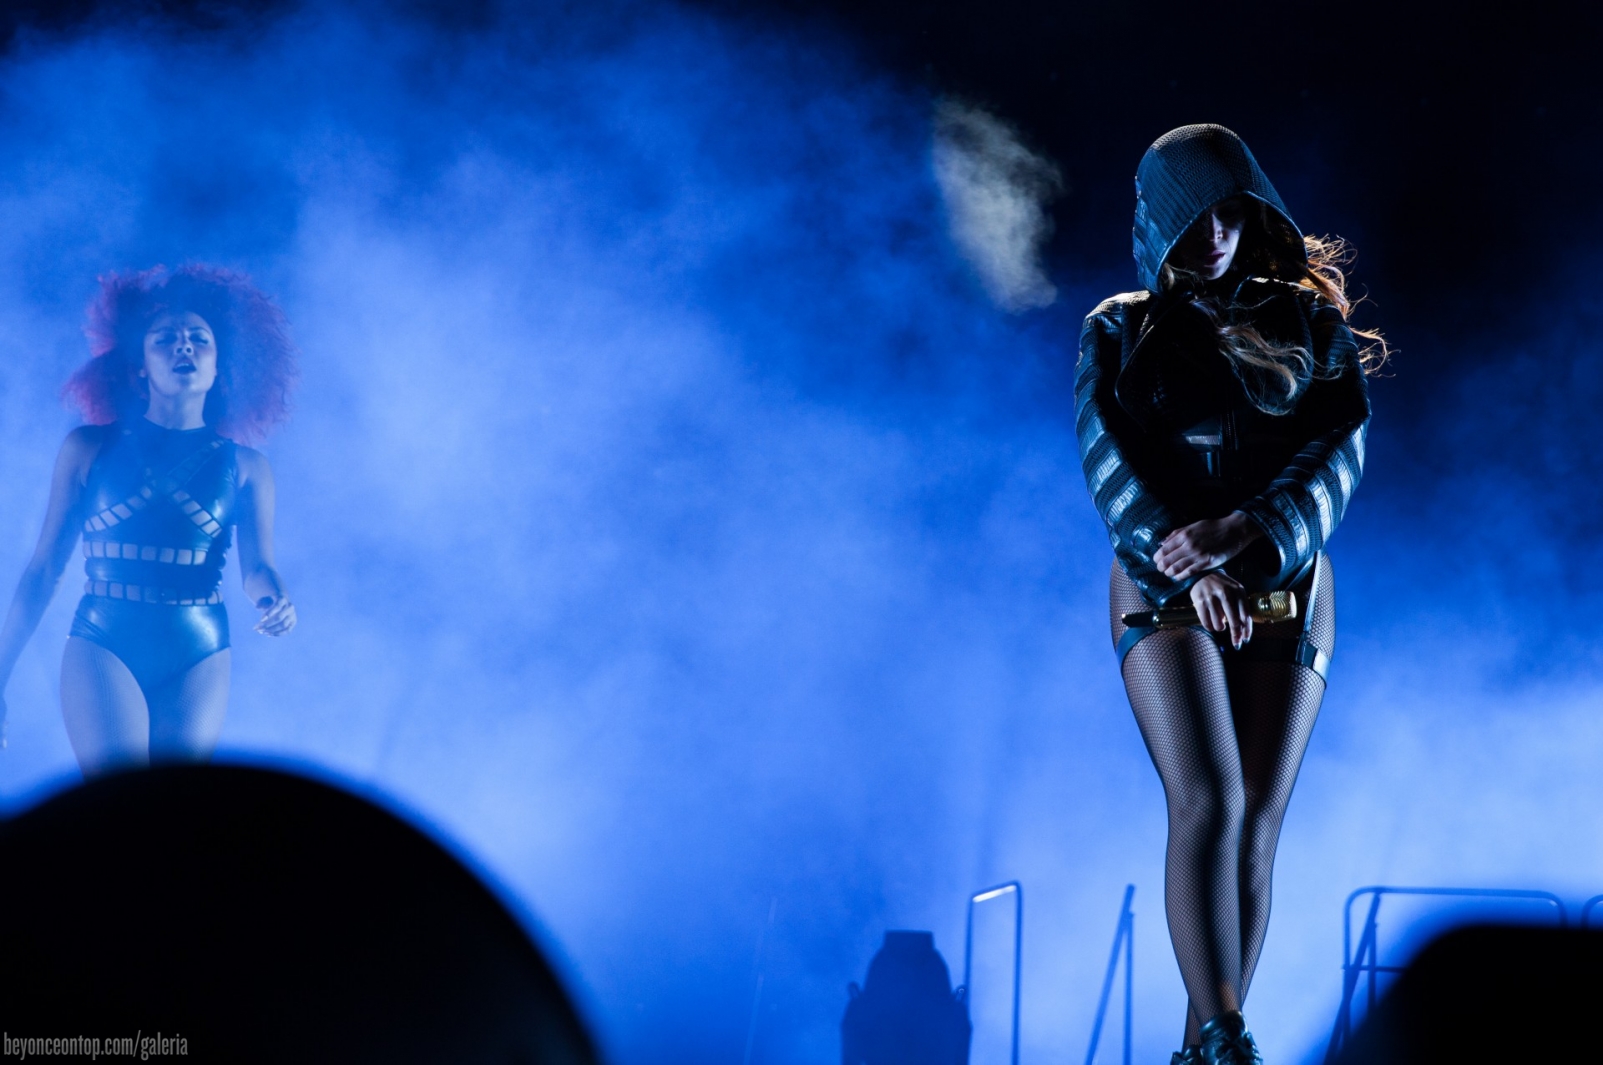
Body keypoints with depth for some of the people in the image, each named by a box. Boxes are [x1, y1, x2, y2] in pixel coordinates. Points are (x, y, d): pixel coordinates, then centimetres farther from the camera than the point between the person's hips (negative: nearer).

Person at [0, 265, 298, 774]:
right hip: (102, 647, -2)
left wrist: (274, 598, -29)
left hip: (198, 658, 2)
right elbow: (44, 569, 4)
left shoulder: (245, 467, 7)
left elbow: (258, 566, -5)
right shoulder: (89, 448, 3)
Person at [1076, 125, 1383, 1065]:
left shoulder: (1310, 324, 10)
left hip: (1287, 589, 2)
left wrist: (1245, 532, -21)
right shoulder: (1121, 329, 9)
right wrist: (1188, 560, -20)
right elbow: (1109, 457, -3)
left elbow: (1339, 453, -3)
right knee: (1209, 804, -19)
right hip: (1165, 586, -2)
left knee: (1257, 826, -2)